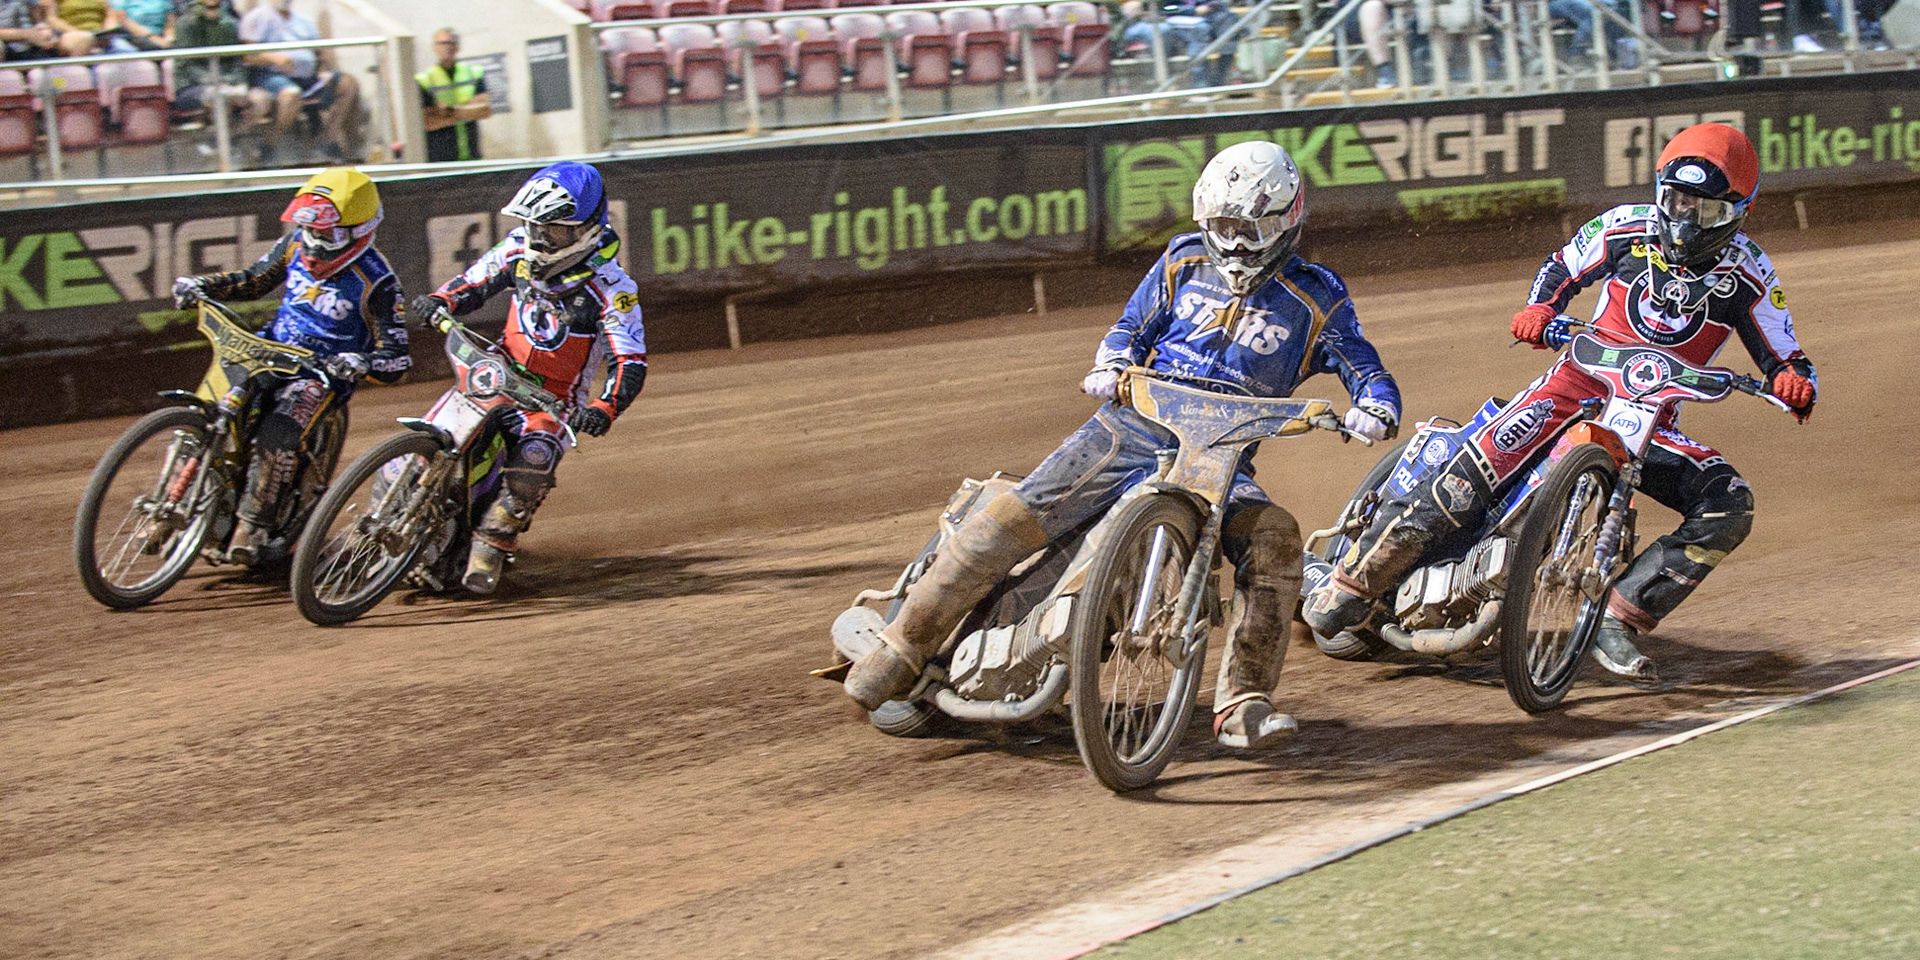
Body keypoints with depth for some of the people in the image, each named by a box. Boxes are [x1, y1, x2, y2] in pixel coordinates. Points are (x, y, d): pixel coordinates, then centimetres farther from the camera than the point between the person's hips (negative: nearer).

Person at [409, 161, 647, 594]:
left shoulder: (610, 288, -17)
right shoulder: (519, 249, -2)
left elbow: (630, 362, -20)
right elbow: (475, 281, 13)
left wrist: (604, 409, -38)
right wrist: (441, 301, -10)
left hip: (556, 399, -5)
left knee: (533, 461, -32)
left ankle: (491, 546, -21)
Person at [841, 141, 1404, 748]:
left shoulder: (1316, 299, 3)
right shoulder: (1185, 261, 9)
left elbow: (1368, 372, 2)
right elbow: (1131, 328, 17)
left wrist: (1375, 410, -21)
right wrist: (1109, 367, -6)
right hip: (1134, 425, 1)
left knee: (1274, 538, -31)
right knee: (1013, 519, -16)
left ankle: (1242, 705, -26)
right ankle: (903, 649, -5)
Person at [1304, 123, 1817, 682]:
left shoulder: (1748, 274, -3)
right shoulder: (1628, 227, -2)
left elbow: (1782, 358, 0)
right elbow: (1563, 269, 12)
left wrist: (1795, 380, -25)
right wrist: (1539, 308, -10)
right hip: (1583, 378, -1)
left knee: (1729, 507, -23)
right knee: (1472, 476, -25)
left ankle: (1618, 619, -17)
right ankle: (1353, 583, -17)